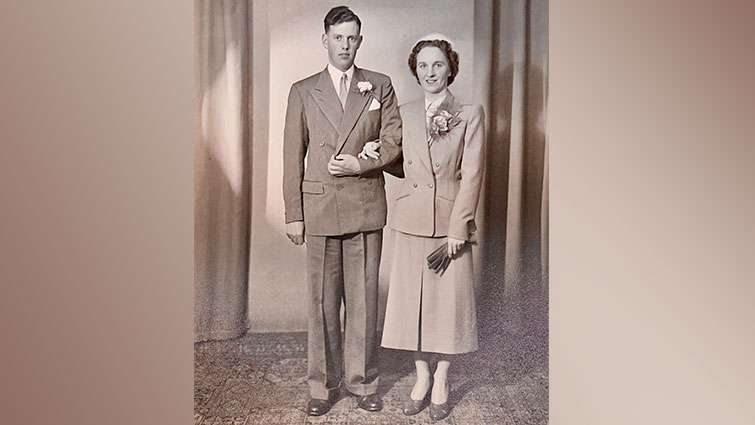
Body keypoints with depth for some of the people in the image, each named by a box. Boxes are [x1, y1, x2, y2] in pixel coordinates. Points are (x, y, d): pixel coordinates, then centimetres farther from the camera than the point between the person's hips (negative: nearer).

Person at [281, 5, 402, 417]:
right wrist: (293, 213, 0)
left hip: (366, 206, 0)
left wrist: (362, 164, -12)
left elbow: (394, 142, 6)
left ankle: (362, 381, 21)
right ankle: (323, 384, 20)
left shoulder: (380, 86, 9)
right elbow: (293, 156, 5)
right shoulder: (303, 91, 8)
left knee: (364, 297, 6)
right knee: (322, 299, 6)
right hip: (319, 207, 0)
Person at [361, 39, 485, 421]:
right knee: (412, 299, 8)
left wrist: (458, 227, -11)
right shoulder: (405, 114, 9)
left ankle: (441, 383, 22)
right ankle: (421, 378, 26)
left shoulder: (470, 114, -1)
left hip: (451, 220, -2)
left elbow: (472, 174, -6)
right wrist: (379, 152, -3)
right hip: (411, 220, 3)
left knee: (448, 301, 4)